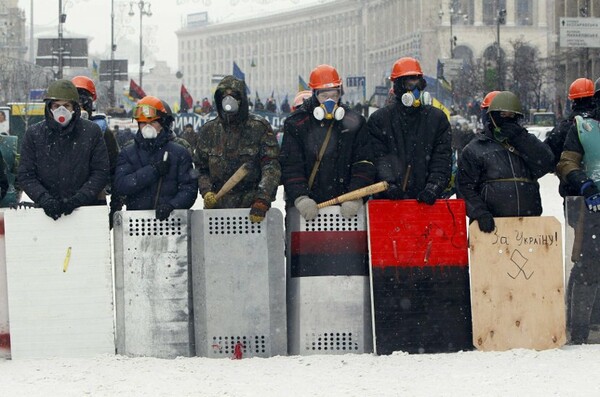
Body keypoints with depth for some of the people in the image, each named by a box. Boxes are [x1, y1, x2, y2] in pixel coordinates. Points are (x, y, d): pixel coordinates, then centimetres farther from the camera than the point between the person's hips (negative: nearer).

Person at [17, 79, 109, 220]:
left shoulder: (92, 132, 3)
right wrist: (44, 199, -12)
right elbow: (25, 175, 5)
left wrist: (77, 200, -12)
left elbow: (101, 172, 1)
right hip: (46, 214, 1)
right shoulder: (34, 134, 6)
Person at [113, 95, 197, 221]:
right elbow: (120, 186, 0)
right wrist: (153, 170, -6)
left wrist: (171, 205, -15)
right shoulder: (128, 153, 15)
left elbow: (189, 188, 4)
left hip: (170, 218, -1)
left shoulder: (179, 153, 12)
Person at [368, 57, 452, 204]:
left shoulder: (437, 118, 13)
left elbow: (442, 159, 6)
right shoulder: (379, 119, 10)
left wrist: (434, 185, -11)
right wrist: (389, 183, -16)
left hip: (426, 198, 1)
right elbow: (379, 157, 1)